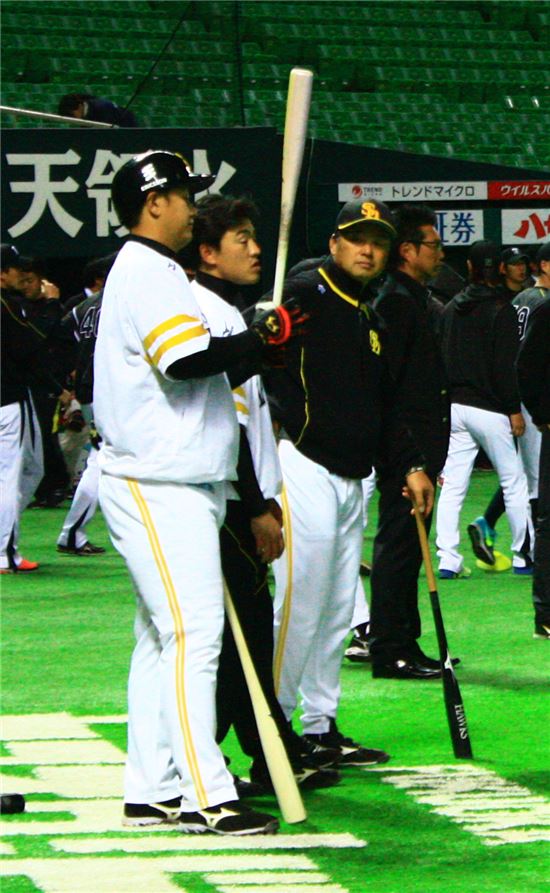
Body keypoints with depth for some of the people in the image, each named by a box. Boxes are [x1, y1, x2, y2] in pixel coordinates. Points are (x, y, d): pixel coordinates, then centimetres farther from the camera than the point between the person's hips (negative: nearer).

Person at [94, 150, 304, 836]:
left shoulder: (145, 272, 20)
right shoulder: (150, 272, -13)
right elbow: (189, 360, -27)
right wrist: (264, 338, -16)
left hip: (165, 483, 11)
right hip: (159, 487, -11)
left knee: (162, 637, 12)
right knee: (192, 631, -13)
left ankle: (150, 792, 15)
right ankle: (206, 799, -15)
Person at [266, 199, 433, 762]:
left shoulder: (370, 321, 19)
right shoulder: (304, 295, -7)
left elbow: (383, 405, 25)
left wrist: (409, 464, 17)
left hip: (351, 478, 9)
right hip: (305, 466, -9)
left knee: (337, 610, 11)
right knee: (301, 603, -10)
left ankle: (321, 725, 18)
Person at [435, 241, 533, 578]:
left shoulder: (452, 308, 11)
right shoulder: (501, 310, -9)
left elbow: (441, 357, 14)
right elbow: (505, 366, -13)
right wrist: (514, 410, -9)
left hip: (453, 407, 6)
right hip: (489, 409, -5)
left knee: (452, 485, 3)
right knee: (514, 482, 5)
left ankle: (448, 559, -2)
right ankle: (525, 556, 9)